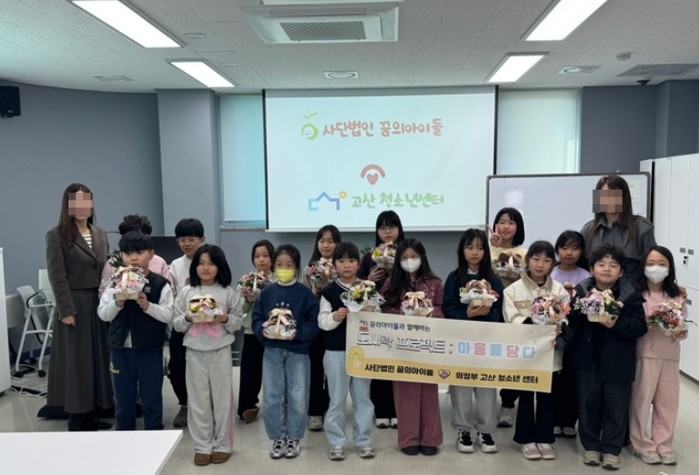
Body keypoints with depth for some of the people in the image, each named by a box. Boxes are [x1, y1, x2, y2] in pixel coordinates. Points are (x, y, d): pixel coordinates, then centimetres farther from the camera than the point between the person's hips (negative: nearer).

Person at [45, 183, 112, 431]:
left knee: (98, 357, 9)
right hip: (75, 304, -5)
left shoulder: (100, 234, 11)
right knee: (76, 360, 2)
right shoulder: (57, 235, -5)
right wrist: (66, 310, -15)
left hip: (100, 303, 6)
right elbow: (57, 276, -10)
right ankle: (76, 417, 12)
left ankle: (90, 413, 20)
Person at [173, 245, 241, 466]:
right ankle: (202, 446, 21)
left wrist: (225, 318, -17)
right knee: (199, 399, 8)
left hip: (221, 351, -1)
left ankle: (222, 444, 20)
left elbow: (238, 323, 3)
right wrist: (187, 318, -15)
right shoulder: (186, 292, 3)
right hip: (195, 351, 1)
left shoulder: (227, 292, 0)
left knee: (222, 397, 6)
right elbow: (176, 325, 5)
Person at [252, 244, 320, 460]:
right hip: (272, 351, 2)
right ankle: (278, 438, 24)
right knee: (272, 397, 7)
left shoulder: (305, 293, -6)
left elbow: (314, 323, -7)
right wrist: (263, 331, -16)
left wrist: (298, 333, -22)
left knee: (297, 397, 5)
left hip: (298, 351, -2)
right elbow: (256, 319, 4)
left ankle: (293, 439, 24)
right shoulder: (266, 293, 2)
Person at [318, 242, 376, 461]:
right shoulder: (329, 291, -3)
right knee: (337, 399, 8)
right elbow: (322, 322, -5)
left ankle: (363, 440, 24)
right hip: (336, 352, -2)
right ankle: (336, 442, 20)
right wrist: (334, 317, -24)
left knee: (362, 397, 11)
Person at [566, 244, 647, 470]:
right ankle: (591, 446, 26)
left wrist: (616, 324, -26)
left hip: (617, 363, -1)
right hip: (588, 360, 1)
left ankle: (611, 449, 24)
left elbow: (640, 326, -14)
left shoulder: (631, 296, -7)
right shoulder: (580, 291, -4)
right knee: (588, 405, 11)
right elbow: (569, 320, -4)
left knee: (616, 407, 9)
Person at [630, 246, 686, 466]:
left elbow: (683, 326, 9)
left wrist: (681, 333, -12)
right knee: (641, 400, 2)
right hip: (645, 353, -4)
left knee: (668, 402, 10)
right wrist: (644, 324, -24)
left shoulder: (677, 296, 6)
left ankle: (663, 444, 24)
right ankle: (643, 445, 17)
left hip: (670, 355, 4)